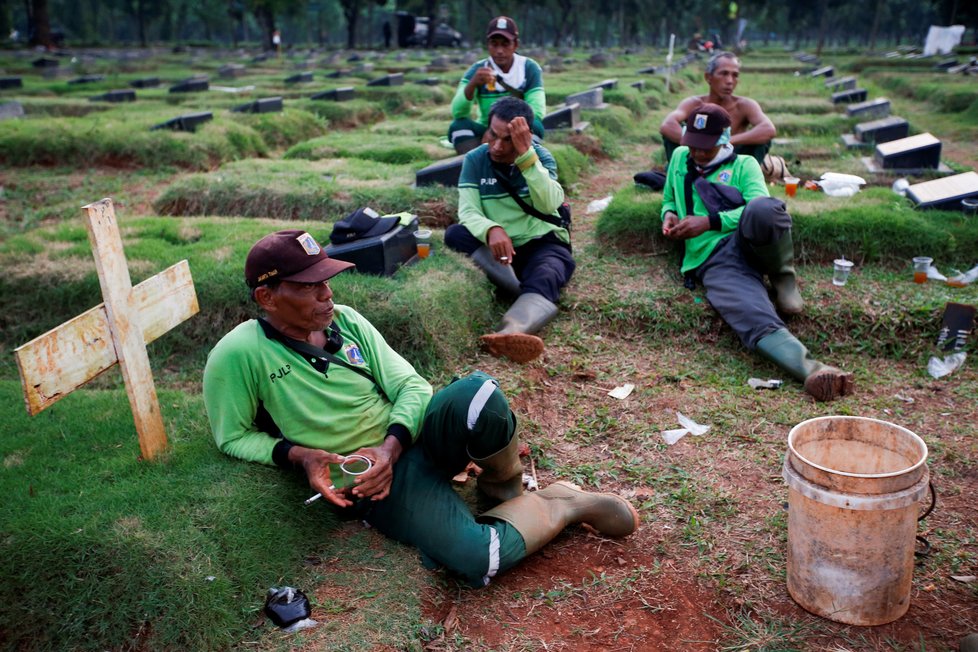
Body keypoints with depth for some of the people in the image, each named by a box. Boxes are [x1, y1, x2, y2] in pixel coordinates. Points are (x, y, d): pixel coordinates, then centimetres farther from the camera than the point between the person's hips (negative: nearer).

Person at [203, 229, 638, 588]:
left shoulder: (345, 320, 2)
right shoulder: (238, 355, -12)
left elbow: (411, 386, 0)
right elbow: (233, 438, -2)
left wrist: (390, 446, -17)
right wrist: (298, 454, -18)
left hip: (414, 434, 4)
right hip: (369, 480, -3)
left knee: (477, 394, -33)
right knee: (476, 559, -29)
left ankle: (506, 488, -2)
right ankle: (563, 505, 1)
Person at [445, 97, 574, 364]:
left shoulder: (541, 156, -2)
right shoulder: (475, 160, -2)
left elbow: (549, 204, -21)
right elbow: (468, 211, -16)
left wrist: (526, 154, -28)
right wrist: (491, 230, -38)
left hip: (543, 243, -2)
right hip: (497, 249, 2)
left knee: (544, 280, -37)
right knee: (455, 233, -27)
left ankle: (510, 333, -71)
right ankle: (527, 295, -37)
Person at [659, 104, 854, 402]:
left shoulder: (744, 164, 19)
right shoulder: (679, 159, 27)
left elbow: (761, 209, 1)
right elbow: (668, 200, 36)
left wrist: (710, 222, -10)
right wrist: (669, 215, 10)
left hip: (747, 242, 1)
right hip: (714, 263, 0)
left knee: (762, 209, -38)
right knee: (759, 323, -32)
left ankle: (782, 277, -13)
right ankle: (812, 371, -50)